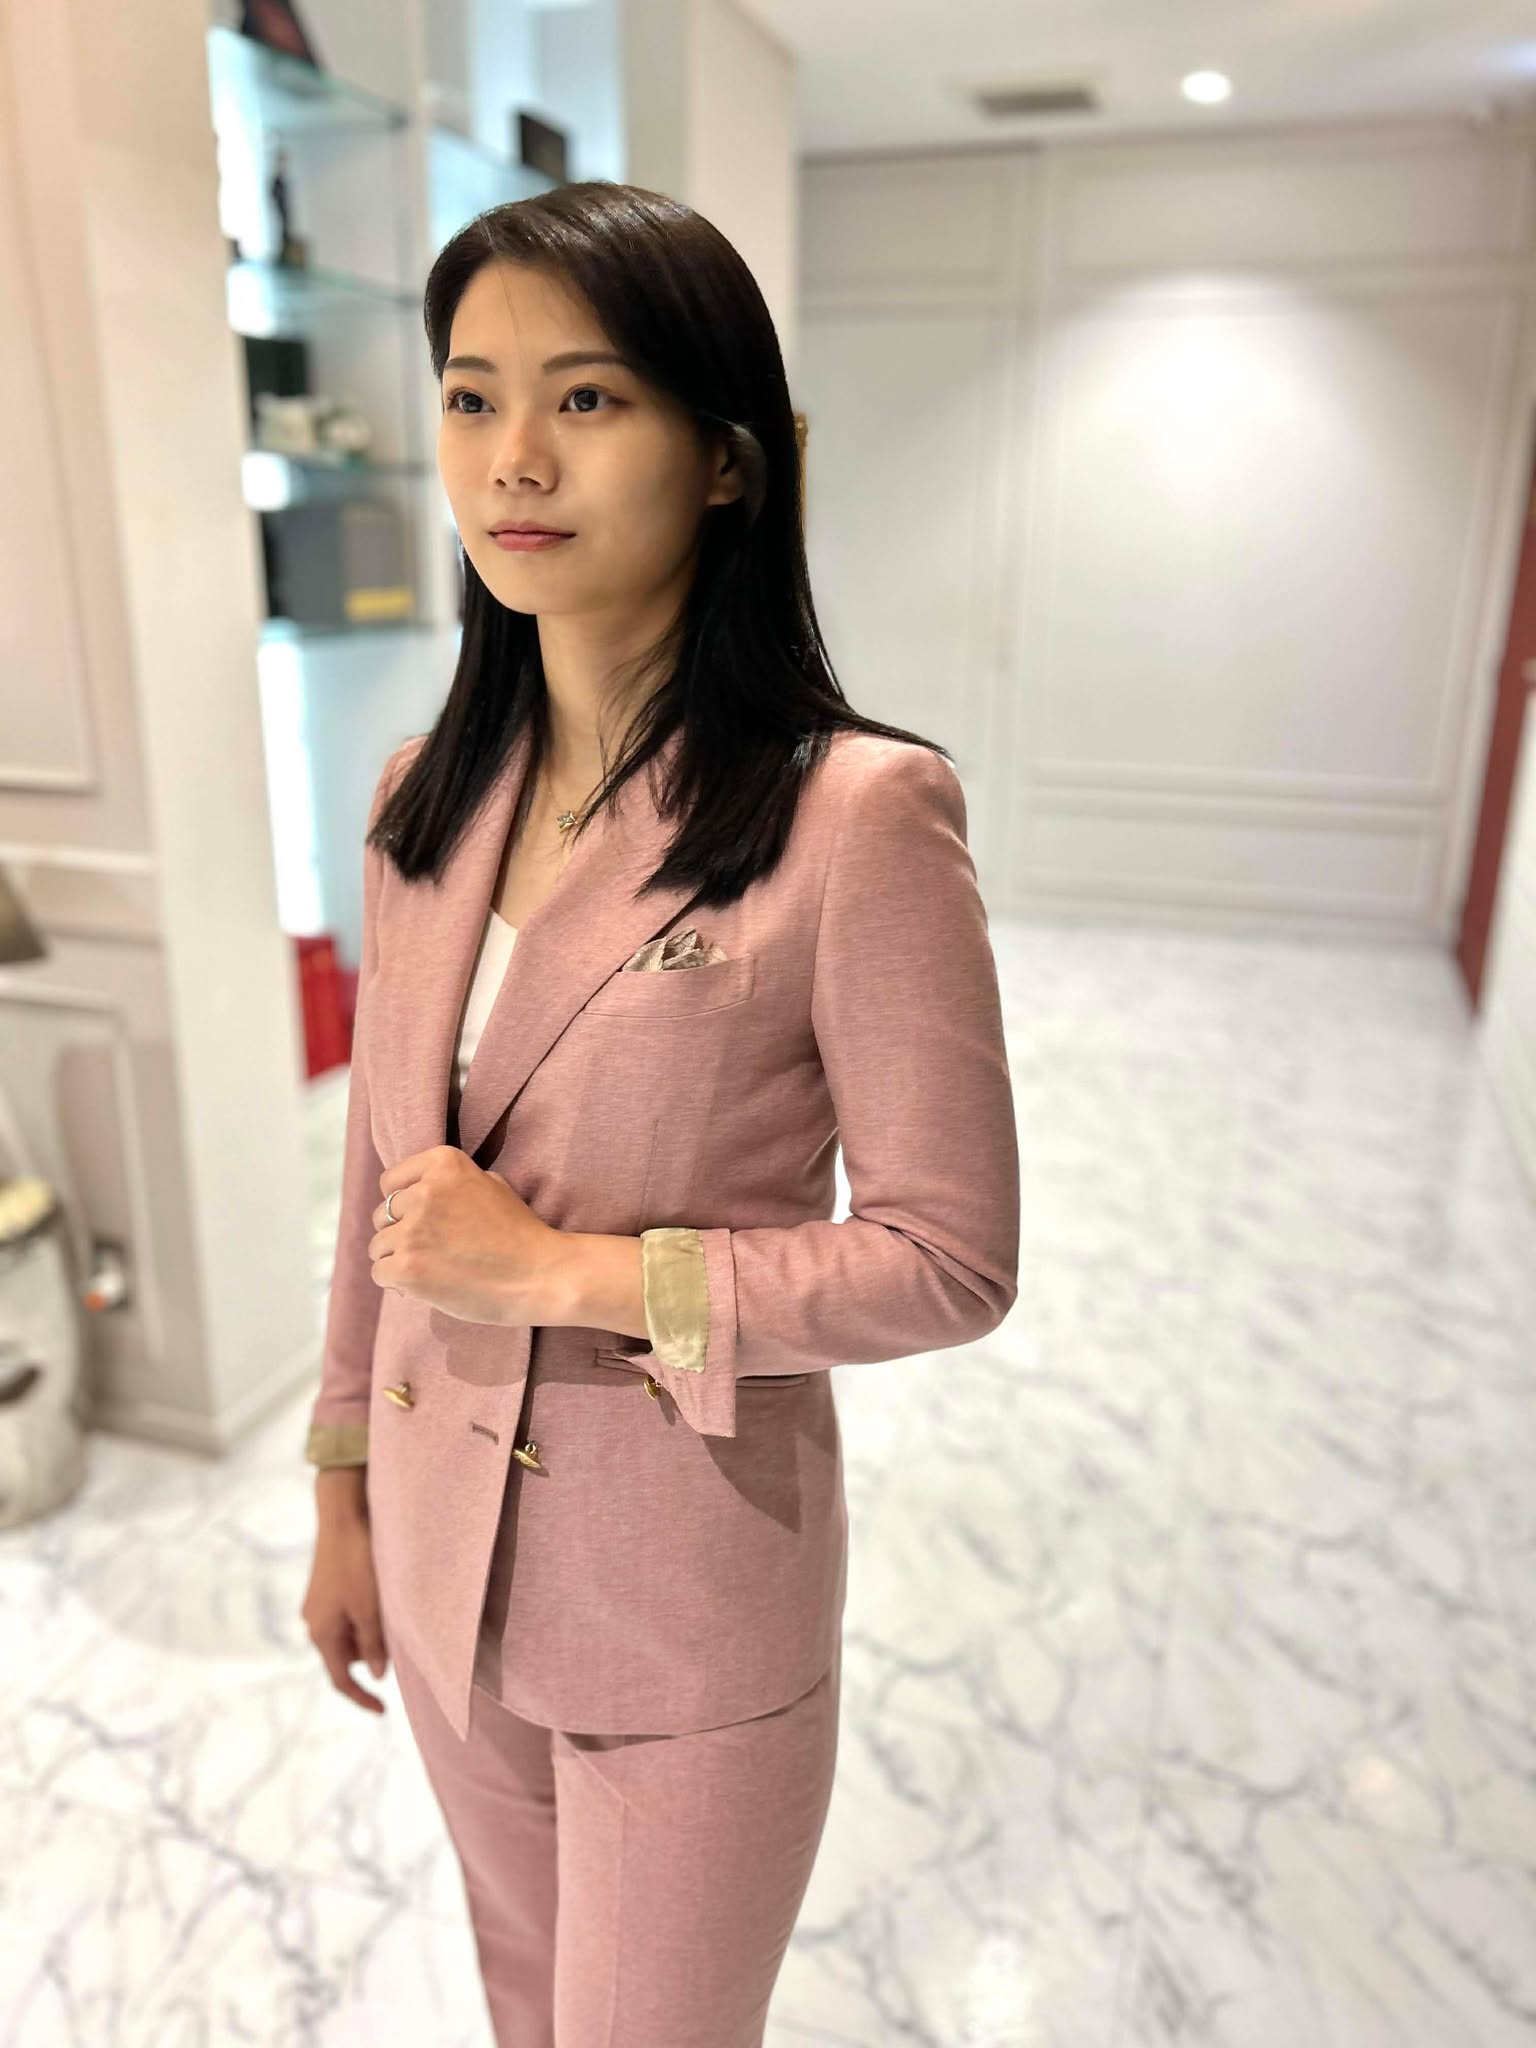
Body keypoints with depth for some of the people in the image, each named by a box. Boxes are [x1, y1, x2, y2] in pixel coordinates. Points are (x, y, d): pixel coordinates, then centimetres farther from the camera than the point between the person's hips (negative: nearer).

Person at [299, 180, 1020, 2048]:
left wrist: (566, 1269, -23)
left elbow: (953, 1260, -17)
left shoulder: (858, 815, -22)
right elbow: (383, 1178, 5)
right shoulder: (428, 798, -3)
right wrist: (343, 1499, 12)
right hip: (445, 1559, 6)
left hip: (691, 1611, -5)